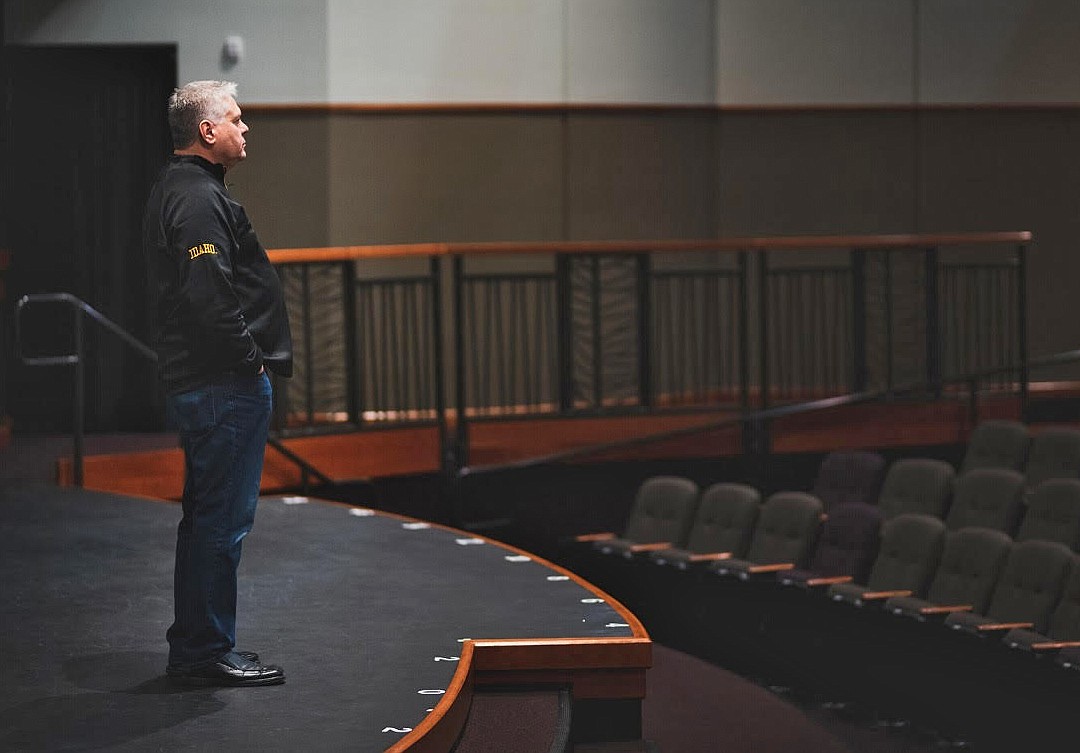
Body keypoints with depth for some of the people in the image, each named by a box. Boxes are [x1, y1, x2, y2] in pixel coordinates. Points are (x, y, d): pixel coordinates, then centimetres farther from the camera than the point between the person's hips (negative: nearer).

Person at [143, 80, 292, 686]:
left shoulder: (174, 192, 17)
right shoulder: (201, 200, -17)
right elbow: (210, 297, -26)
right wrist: (250, 359, -16)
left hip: (194, 381, 11)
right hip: (227, 386, -11)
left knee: (207, 516, 16)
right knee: (224, 518, -5)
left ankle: (194, 647, 23)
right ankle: (210, 653, -1)